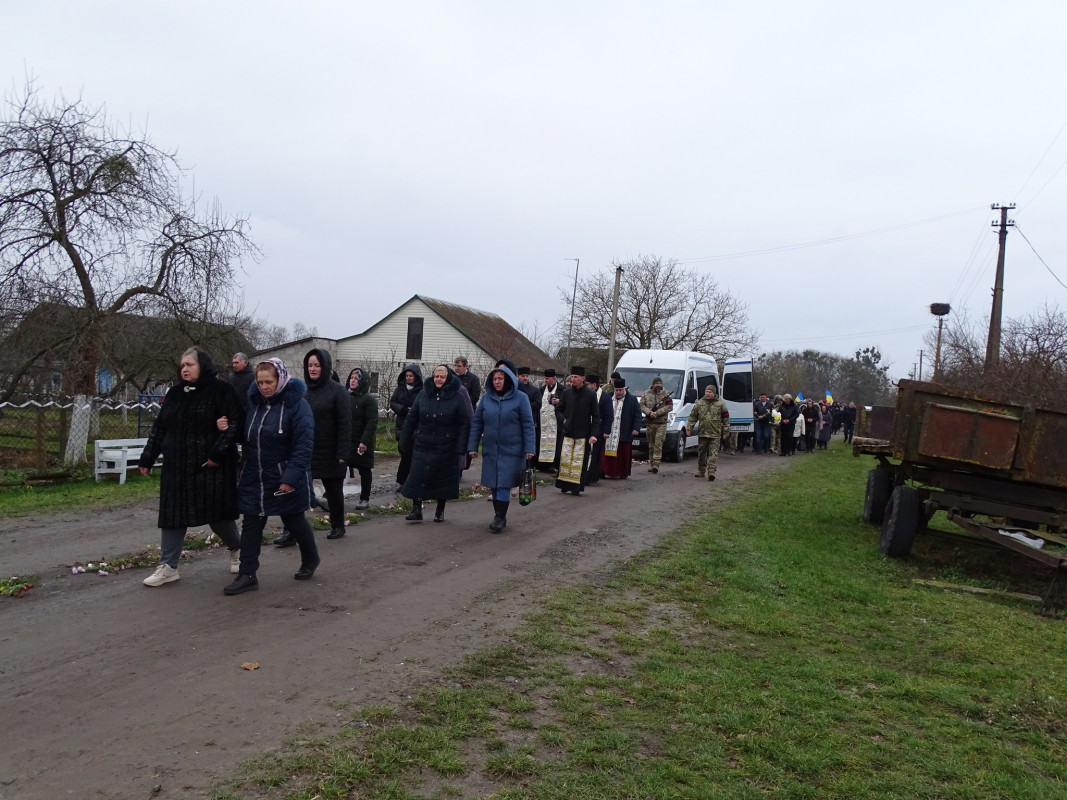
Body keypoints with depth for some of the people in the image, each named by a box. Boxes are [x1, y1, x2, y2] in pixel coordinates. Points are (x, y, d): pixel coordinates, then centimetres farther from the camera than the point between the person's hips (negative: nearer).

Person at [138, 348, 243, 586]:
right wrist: (147, 458, 13)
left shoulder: (221, 391, -7)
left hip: (210, 466, -6)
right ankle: (168, 566, 12)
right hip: (176, 466, 6)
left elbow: (235, 423, -13)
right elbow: (159, 428, 16)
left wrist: (218, 453, -19)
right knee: (172, 514, 4)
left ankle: (237, 549, 29)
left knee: (217, 513, 3)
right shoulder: (174, 393, 12)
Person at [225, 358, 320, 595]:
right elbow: (247, 439, 12)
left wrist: (291, 477, -25)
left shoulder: (296, 405, -15)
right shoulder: (254, 402, 4)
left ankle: (310, 560, 35)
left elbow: (303, 446, -20)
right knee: (251, 524, 4)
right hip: (255, 478, 5)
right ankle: (247, 575, 10)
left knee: (294, 521, 11)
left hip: (286, 479, -5)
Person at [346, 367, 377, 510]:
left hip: (362, 442, -5)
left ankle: (365, 499, 14)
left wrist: (365, 441, -21)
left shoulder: (369, 399, -8)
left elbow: (372, 423, -14)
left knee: (364, 471, 6)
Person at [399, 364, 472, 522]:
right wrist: (404, 442, 6)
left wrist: (461, 448, -13)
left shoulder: (457, 398, -6)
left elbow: (464, 424, -7)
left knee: (443, 479, 8)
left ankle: (440, 511, 23)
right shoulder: (423, 395, 3)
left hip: (446, 448, -2)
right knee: (418, 477, -2)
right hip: (422, 446, 2)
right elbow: (411, 419, 8)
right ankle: (416, 510, 7)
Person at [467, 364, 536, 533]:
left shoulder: (519, 398, -5)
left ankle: (500, 517, 3)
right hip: (490, 450, 4)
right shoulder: (486, 397, 5)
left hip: (511, 450, -4)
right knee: (493, 484, 9)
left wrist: (529, 449, -10)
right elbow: (476, 423, 8)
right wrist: (472, 447, 3)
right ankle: (499, 516, 22)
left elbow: (528, 425, -5)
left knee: (504, 484, -7)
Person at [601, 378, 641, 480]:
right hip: (610, 433, 1)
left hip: (625, 433, -1)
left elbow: (637, 415, 2)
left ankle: (624, 473, 12)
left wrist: (636, 428, -9)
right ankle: (611, 472, 0)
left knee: (624, 454, 2)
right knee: (611, 454, -3)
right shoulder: (609, 399, 9)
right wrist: (603, 430, 6)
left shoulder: (632, 400, 4)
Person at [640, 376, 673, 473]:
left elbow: (669, 407, -5)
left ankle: (656, 464, -14)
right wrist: (649, 412, -15)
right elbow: (642, 405, 3)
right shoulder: (647, 394, 9)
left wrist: (657, 413, -14)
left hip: (661, 423, -2)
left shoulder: (666, 394, 3)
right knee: (651, 444, 8)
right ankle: (651, 463, 16)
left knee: (658, 443, -11)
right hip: (649, 423, 2)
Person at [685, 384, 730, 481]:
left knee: (713, 453, -9)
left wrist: (725, 431, 3)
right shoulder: (699, 403, 7)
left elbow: (726, 418, 6)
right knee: (701, 453, 11)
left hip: (715, 434, -2)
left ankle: (711, 472, -14)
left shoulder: (720, 404, 3)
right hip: (702, 433, 2)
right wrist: (689, 428, 2)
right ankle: (701, 471, 23)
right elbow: (692, 417, 10)